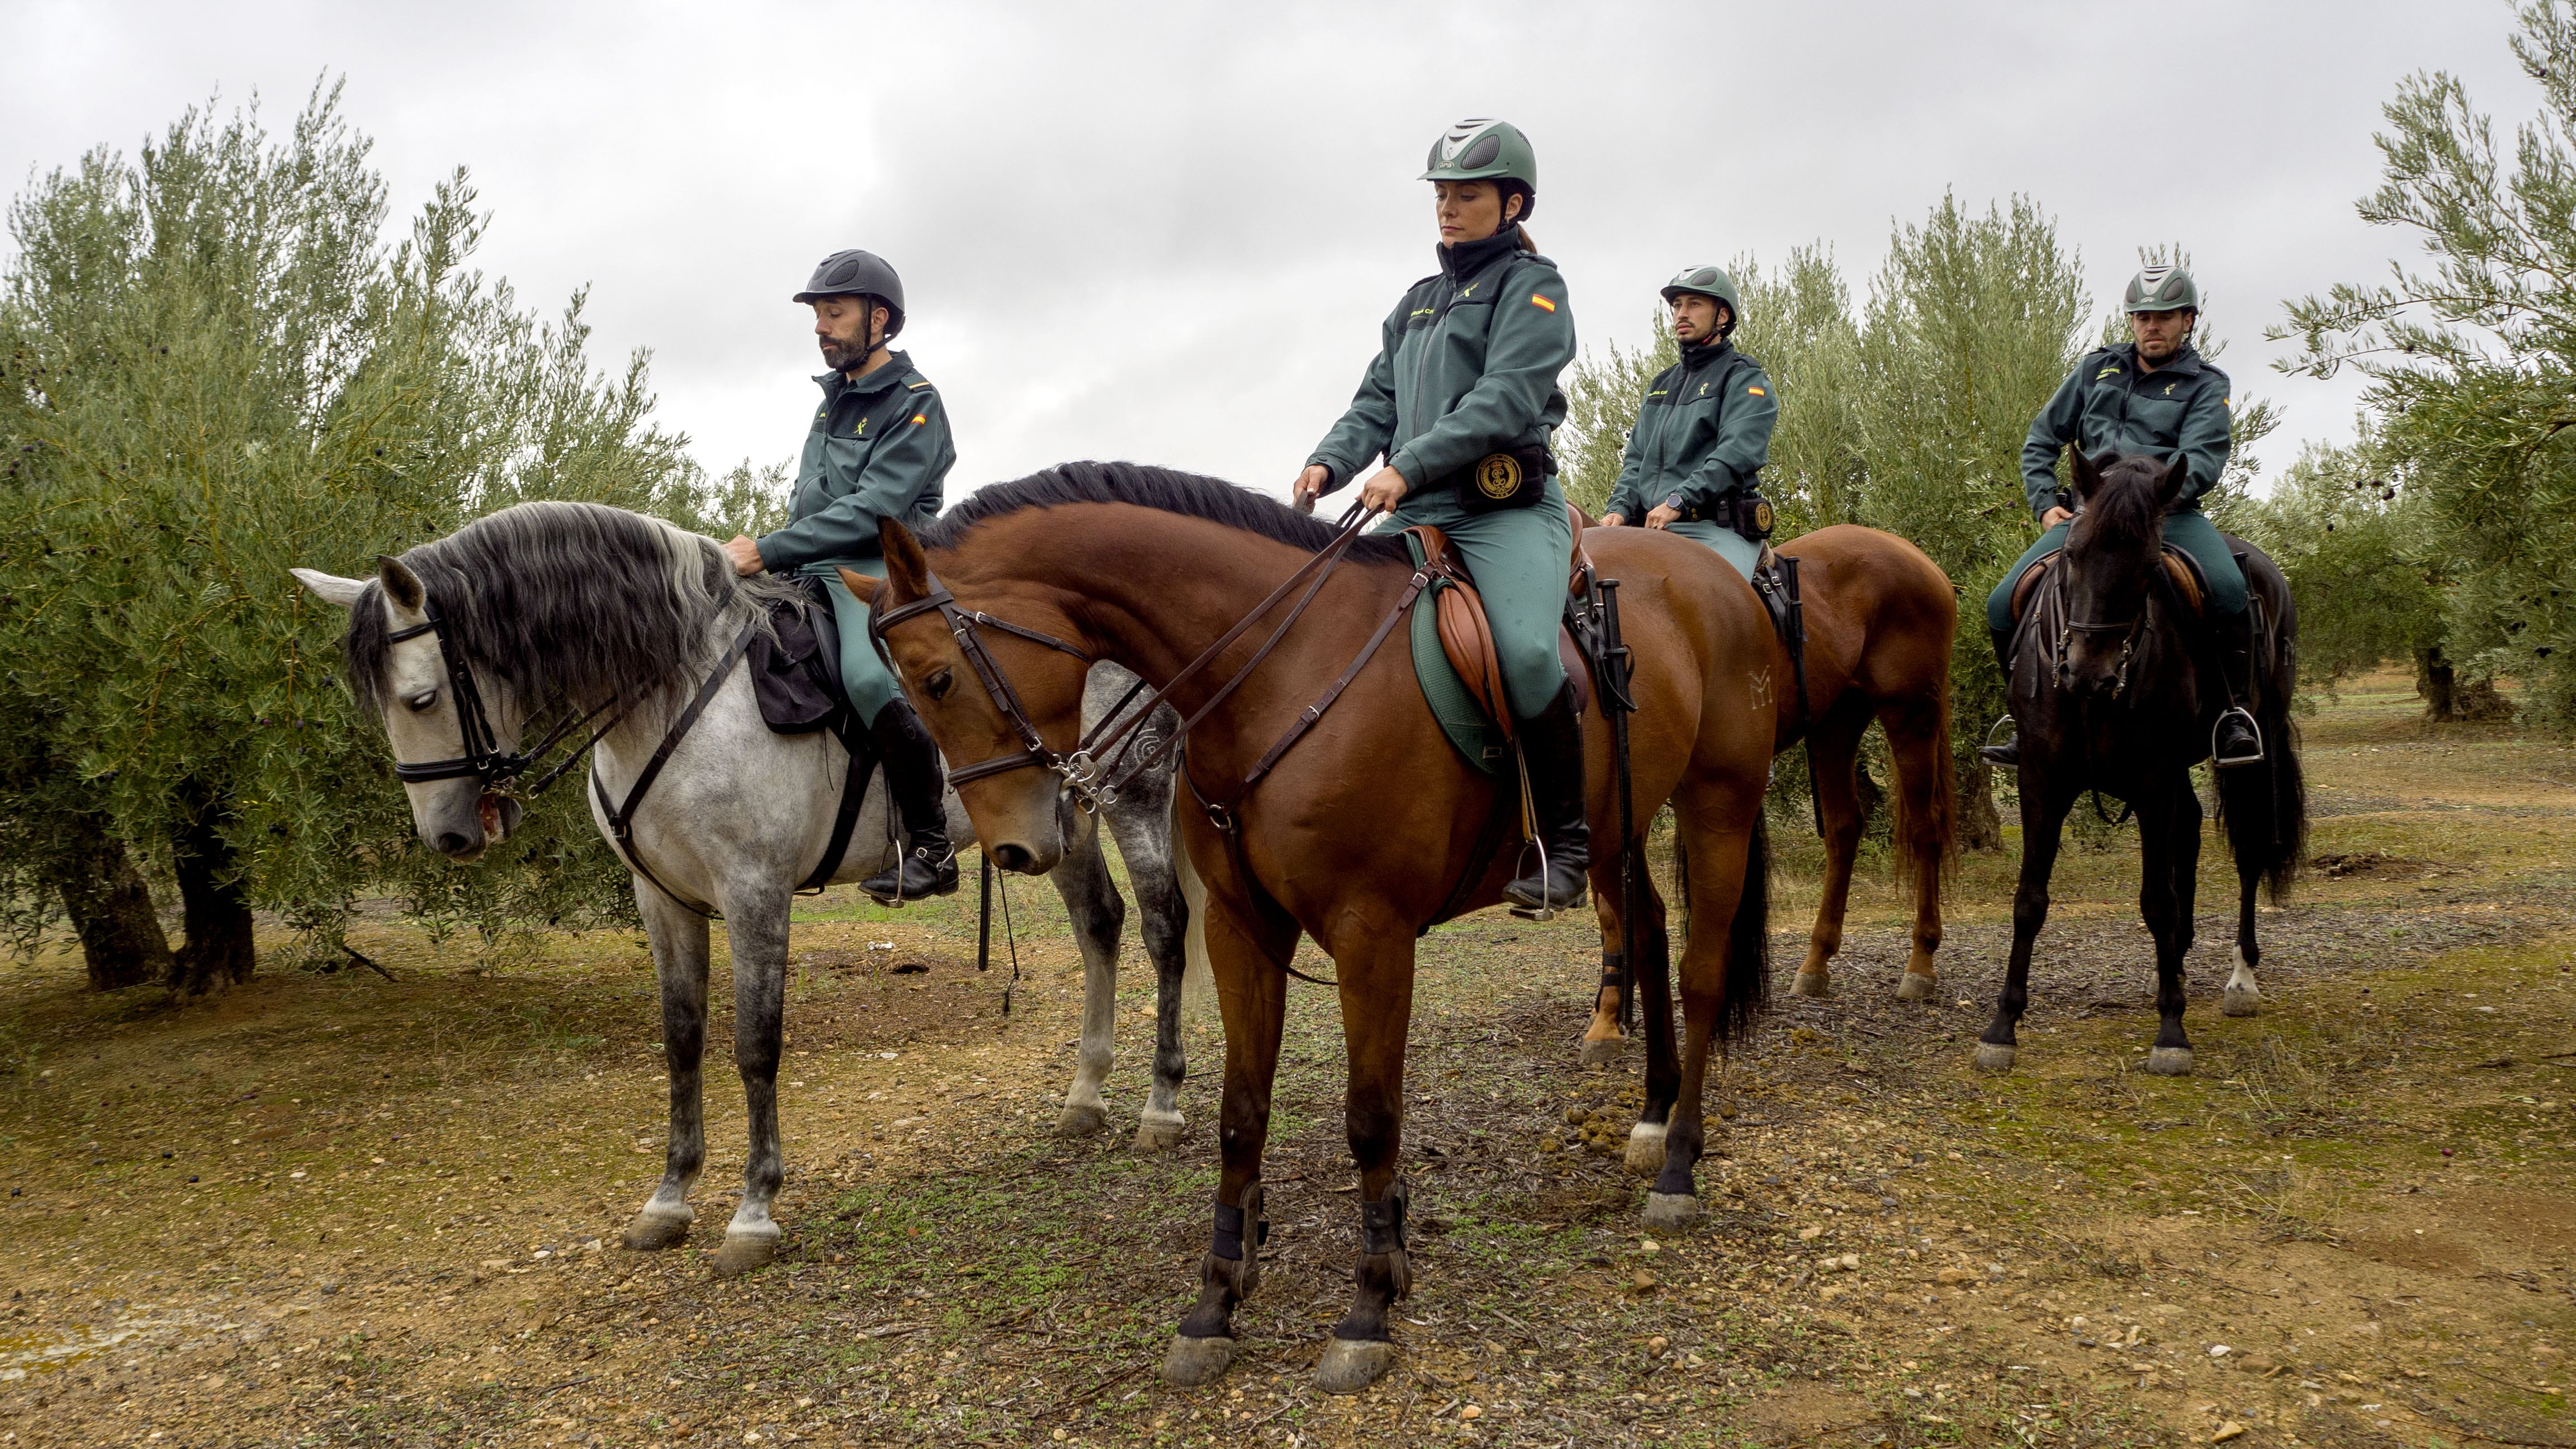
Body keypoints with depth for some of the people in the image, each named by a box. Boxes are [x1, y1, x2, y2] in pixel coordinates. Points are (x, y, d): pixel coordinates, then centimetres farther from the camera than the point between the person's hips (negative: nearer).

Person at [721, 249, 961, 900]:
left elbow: (873, 509, -19)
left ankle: (932, 846, -27)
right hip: (811, 571, 9)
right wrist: (768, 553, 8)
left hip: (878, 568, -9)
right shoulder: (834, 396, 18)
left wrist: (769, 549, -23)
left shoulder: (915, 404, -8)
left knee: (867, 675, -36)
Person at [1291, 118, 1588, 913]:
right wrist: (1329, 462, -2)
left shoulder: (1532, 285, 2)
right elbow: (1377, 401, 19)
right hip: (1419, 513, 7)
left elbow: (1505, 399, -13)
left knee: (1526, 652, -30)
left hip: (1507, 508, -7)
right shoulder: (1419, 301, 24)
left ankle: (1564, 841, -16)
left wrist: (1409, 466, -23)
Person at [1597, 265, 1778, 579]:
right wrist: (1619, 507, 2)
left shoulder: (1744, 377, 4)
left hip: (1717, 528, -6)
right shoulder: (1660, 385, 26)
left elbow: (1738, 453, -12)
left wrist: (1679, 501, -22)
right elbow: (1637, 458, 23)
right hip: (1653, 528, 7)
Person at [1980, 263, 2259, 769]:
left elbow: (2203, 460, -8)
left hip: (2170, 514, -3)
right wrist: (2045, 504, 6)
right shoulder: (2097, 369, 18)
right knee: (2003, 604, -13)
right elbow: (2041, 439, 21)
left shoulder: (2205, 385, 8)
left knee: (2229, 589, -33)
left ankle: (2236, 709, -13)